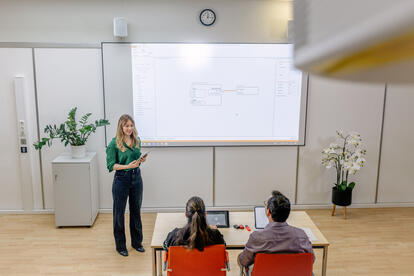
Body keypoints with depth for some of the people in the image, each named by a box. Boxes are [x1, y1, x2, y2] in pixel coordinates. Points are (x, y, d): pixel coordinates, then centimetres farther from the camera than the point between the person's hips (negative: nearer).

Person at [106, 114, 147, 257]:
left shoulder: (137, 140, 3)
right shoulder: (114, 143, -12)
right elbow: (111, 165, -13)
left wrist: (141, 160, -6)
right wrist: (127, 166, -24)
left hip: (136, 177, 5)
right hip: (121, 179, -5)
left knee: (136, 211, 15)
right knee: (119, 213, 8)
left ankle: (137, 242, 31)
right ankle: (120, 245, 25)